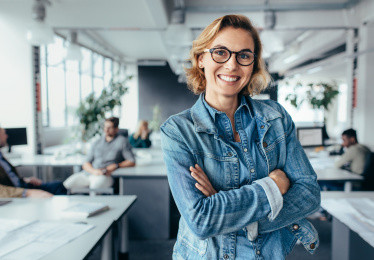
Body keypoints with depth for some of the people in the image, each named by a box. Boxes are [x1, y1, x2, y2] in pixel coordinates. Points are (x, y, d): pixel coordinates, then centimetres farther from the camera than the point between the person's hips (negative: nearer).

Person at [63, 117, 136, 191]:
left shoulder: (122, 141, 7)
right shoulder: (98, 142, 20)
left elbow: (132, 162, 1)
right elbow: (86, 164, 13)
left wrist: (116, 166, -12)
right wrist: (94, 171, -9)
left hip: (106, 176, -4)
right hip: (88, 173, 5)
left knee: (95, 187, -37)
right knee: (67, 185, -20)